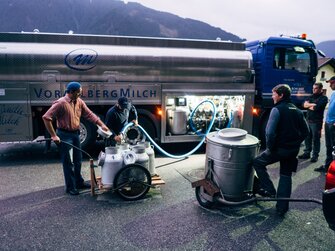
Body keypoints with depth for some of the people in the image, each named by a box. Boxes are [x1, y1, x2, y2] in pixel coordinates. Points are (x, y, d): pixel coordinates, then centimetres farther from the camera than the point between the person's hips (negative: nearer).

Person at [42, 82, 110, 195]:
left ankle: (79, 182, 34)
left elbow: (89, 114, 4)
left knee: (78, 160, 18)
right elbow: (46, 117, -20)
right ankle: (70, 187, 14)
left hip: (75, 134, 7)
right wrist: (53, 135, -21)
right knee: (68, 162, 1)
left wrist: (101, 124, -7)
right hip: (64, 135, -7)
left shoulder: (79, 102, 3)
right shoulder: (61, 103, -18)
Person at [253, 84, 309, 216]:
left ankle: (269, 190, 9)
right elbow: (305, 131, 14)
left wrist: (270, 147, -11)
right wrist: (295, 143, 15)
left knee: (258, 162, 13)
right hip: (293, 150, 7)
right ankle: (282, 208, 17)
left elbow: (270, 132, -23)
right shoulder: (297, 111, 10)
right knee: (286, 176, 14)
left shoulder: (277, 110, -14)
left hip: (279, 149, -7)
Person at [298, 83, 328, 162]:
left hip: (316, 122, -6)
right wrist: (312, 104, -13)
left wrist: (308, 105, -2)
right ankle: (307, 153, 22)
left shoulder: (324, 98, -6)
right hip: (308, 120, 6)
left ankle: (315, 155, 10)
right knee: (307, 138, 12)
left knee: (315, 139, 1)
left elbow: (316, 108, -20)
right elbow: (304, 104, 2)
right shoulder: (311, 96, 14)